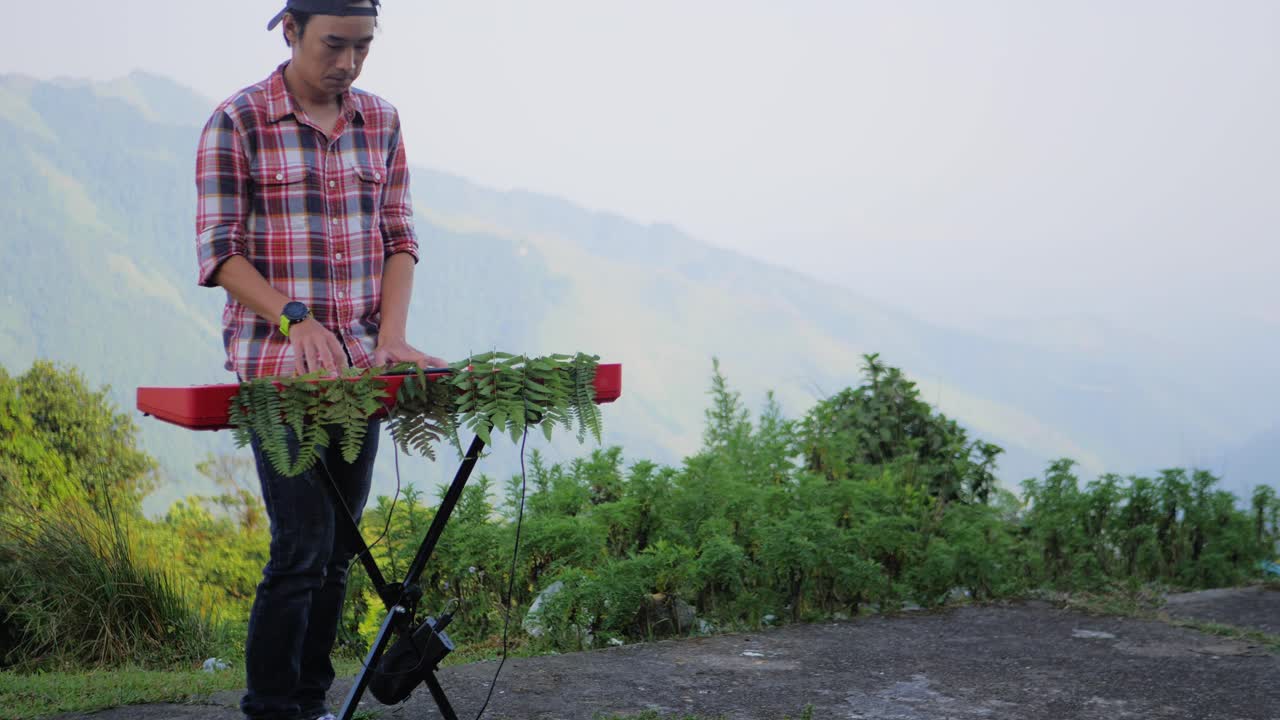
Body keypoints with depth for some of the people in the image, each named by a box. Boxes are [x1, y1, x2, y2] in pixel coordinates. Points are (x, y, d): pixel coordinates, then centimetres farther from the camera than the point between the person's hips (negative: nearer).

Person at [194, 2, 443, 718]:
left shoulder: (380, 121, 8)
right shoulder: (237, 122, -6)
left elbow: (400, 237, 9)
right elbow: (218, 251, -8)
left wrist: (392, 335, -5)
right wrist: (295, 320, -21)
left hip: (360, 365, 5)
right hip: (276, 366, -5)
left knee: (340, 546, 10)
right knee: (304, 544, -8)